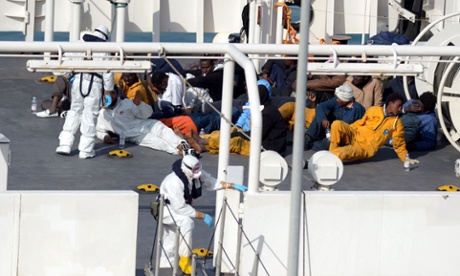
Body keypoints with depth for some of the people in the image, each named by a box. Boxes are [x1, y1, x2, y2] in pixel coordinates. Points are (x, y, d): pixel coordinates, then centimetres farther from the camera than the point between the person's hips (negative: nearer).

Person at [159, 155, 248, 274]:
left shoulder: (197, 174, -14)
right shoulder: (175, 182, -36)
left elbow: (211, 182, 2)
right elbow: (181, 209, -34)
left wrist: (232, 186, -9)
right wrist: (203, 216, -30)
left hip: (177, 208, 8)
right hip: (165, 210, -8)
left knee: (170, 245, 13)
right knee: (187, 222, -32)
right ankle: (184, 259, -26)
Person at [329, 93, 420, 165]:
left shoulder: (396, 122, -1)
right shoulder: (374, 110, 3)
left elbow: (399, 145, 8)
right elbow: (359, 123, 13)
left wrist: (406, 159, 4)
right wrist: (345, 131, 7)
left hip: (366, 149, -3)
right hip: (355, 136, 3)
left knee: (340, 153, -33)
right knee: (337, 124, -26)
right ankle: (332, 152, -11)